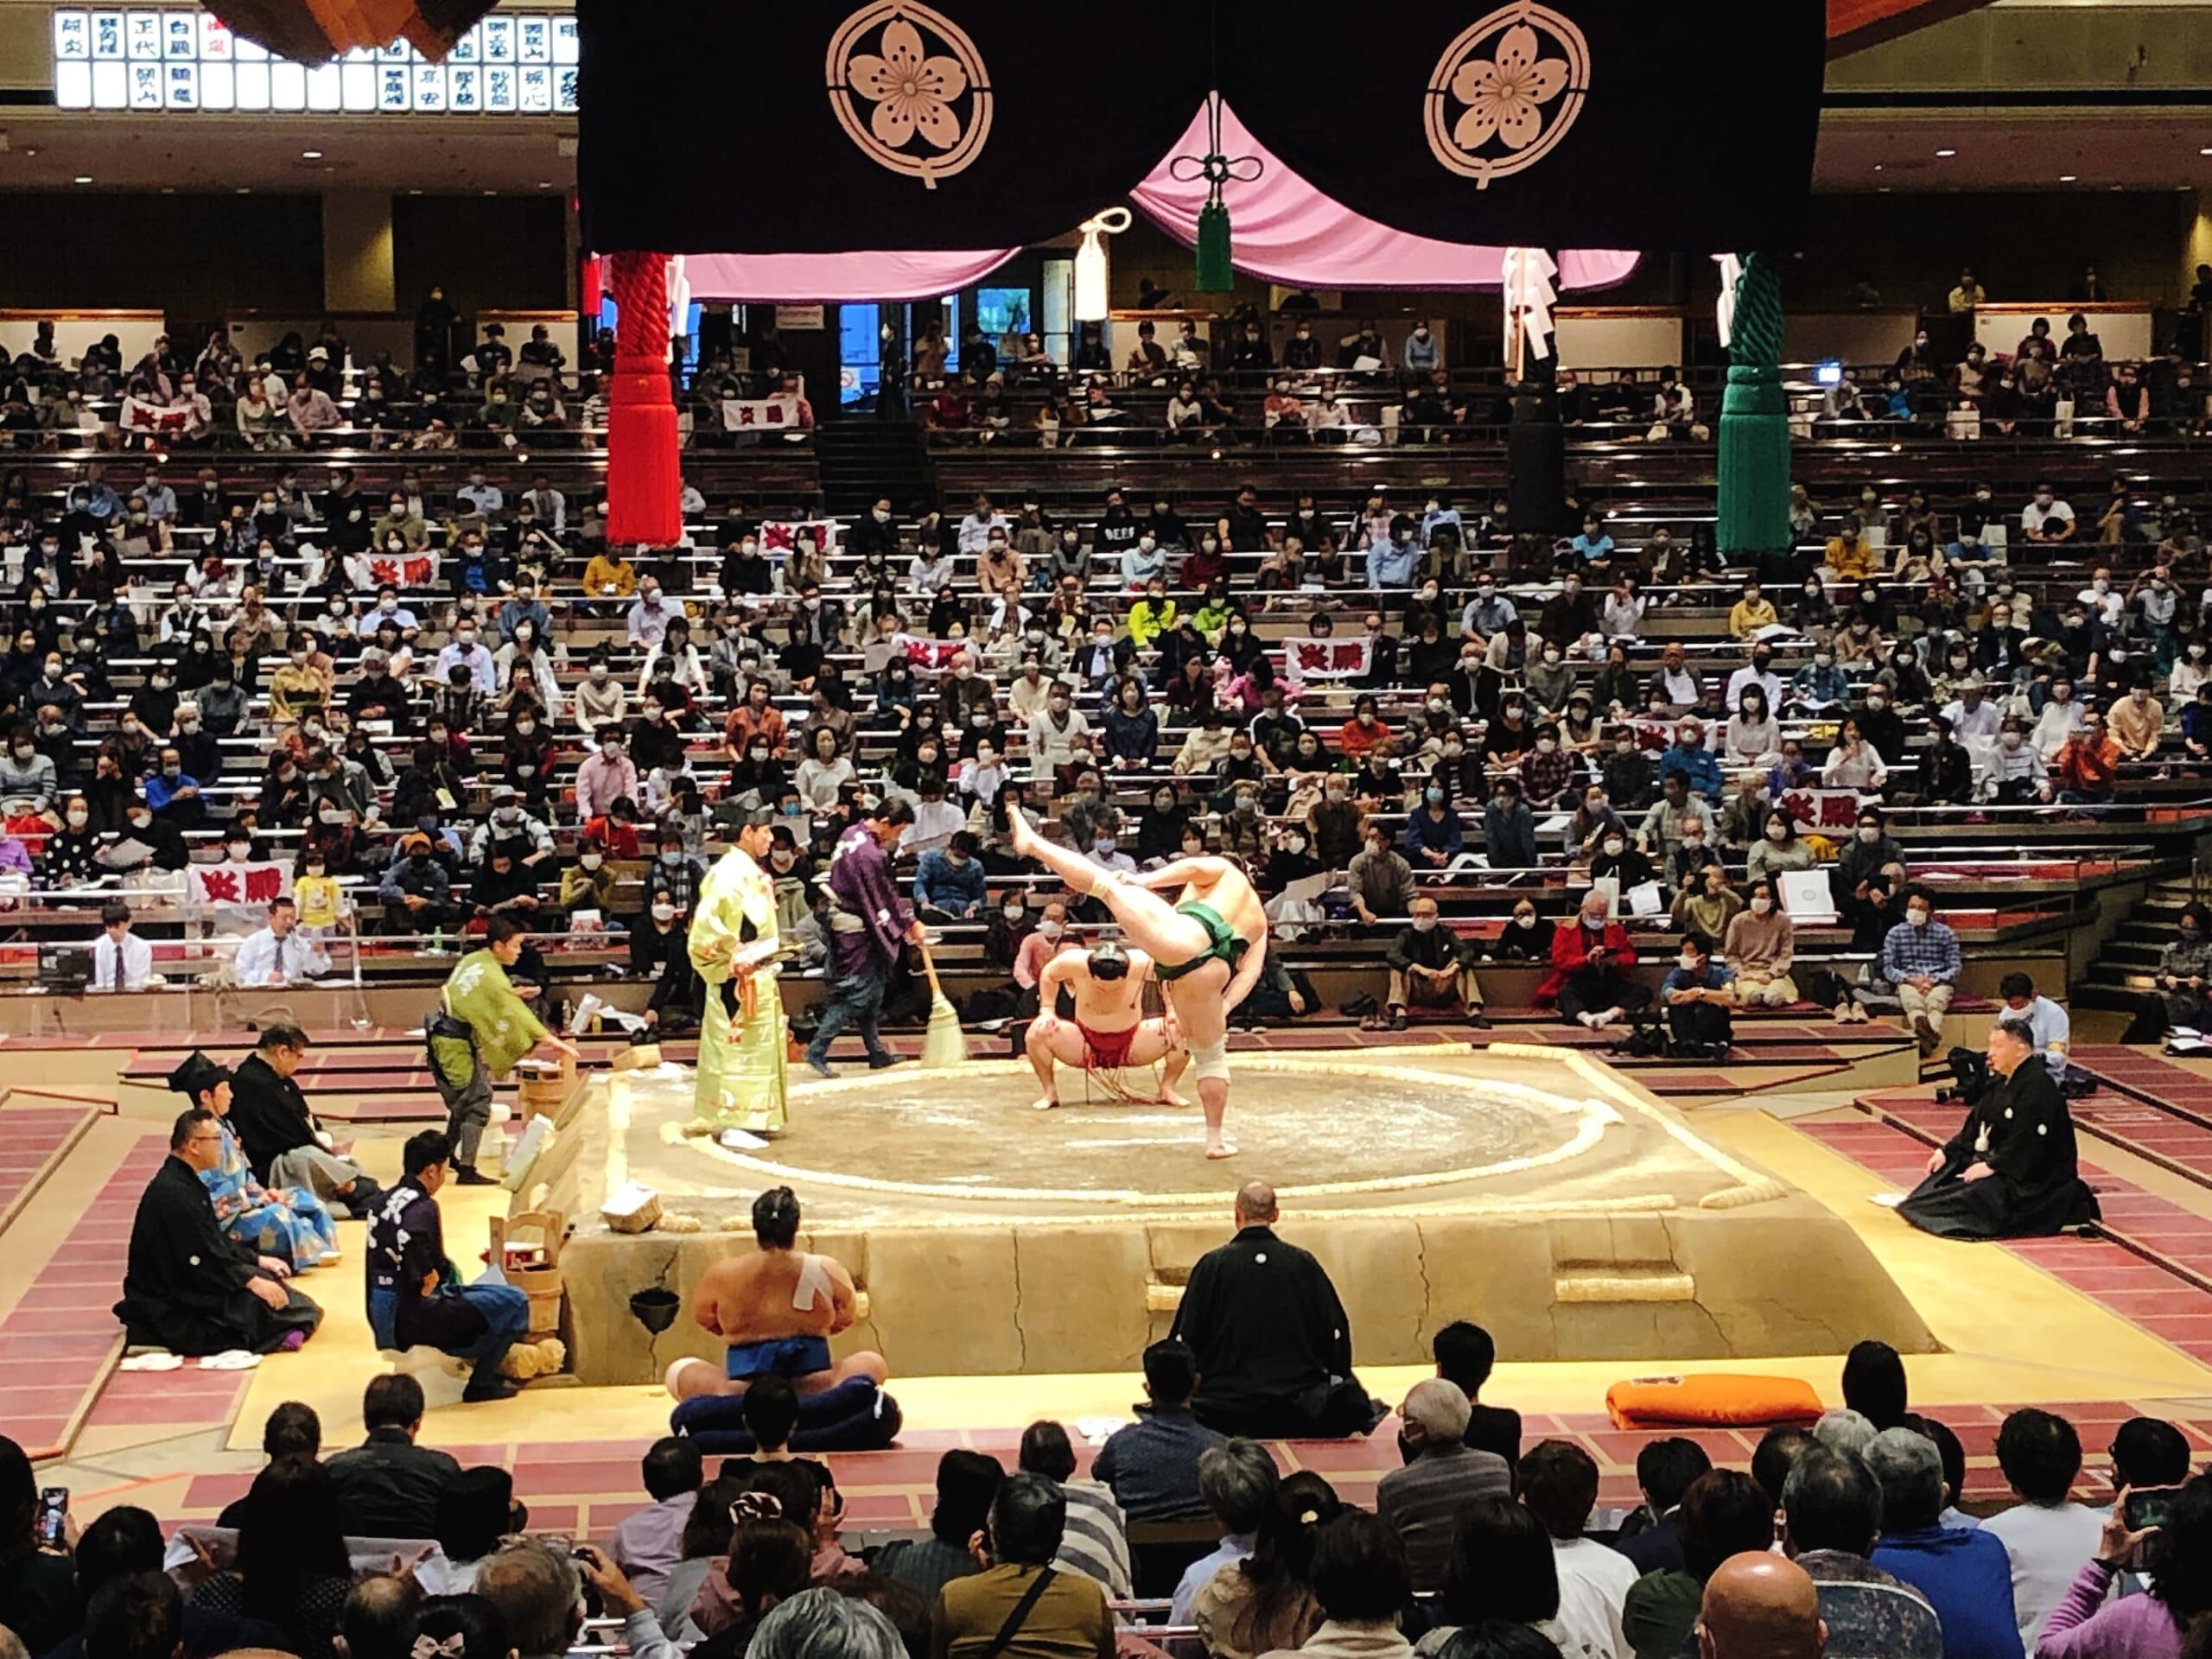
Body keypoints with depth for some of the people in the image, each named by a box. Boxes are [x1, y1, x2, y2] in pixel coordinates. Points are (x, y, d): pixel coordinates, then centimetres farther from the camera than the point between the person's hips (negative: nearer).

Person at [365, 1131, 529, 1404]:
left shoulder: (385, 1202, 9)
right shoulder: (422, 1209, -18)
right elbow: (426, 1278, -30)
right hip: (411, 1320, -10)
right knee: (513, 1302, -5)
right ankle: (482, 1382, 0)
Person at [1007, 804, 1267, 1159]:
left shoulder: (1223, 871, 28)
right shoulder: (1260, 928, 37)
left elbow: (1194, 867, 5)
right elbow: (1249, 972, 19)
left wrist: (1142, 880, 6)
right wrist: (1225, 1006, 9)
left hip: (1188, 939, -5)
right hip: (1206, 973, 5)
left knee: (1108, 885, 3)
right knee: (1211, 1054, 21)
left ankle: (1033, 844, -3)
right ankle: (1215, 1140, 24)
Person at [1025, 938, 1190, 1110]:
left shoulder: (1142, 964, -26)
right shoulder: (1074, 963, -25)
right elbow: (1048, 975, -2)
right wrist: (1047, 1010, -12)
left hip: (1131, 1046, 0)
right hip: (1084, 1046, 0)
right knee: (1037, 1032, -27)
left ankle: (1166, 1090, 0)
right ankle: (1050, 1092, -5)